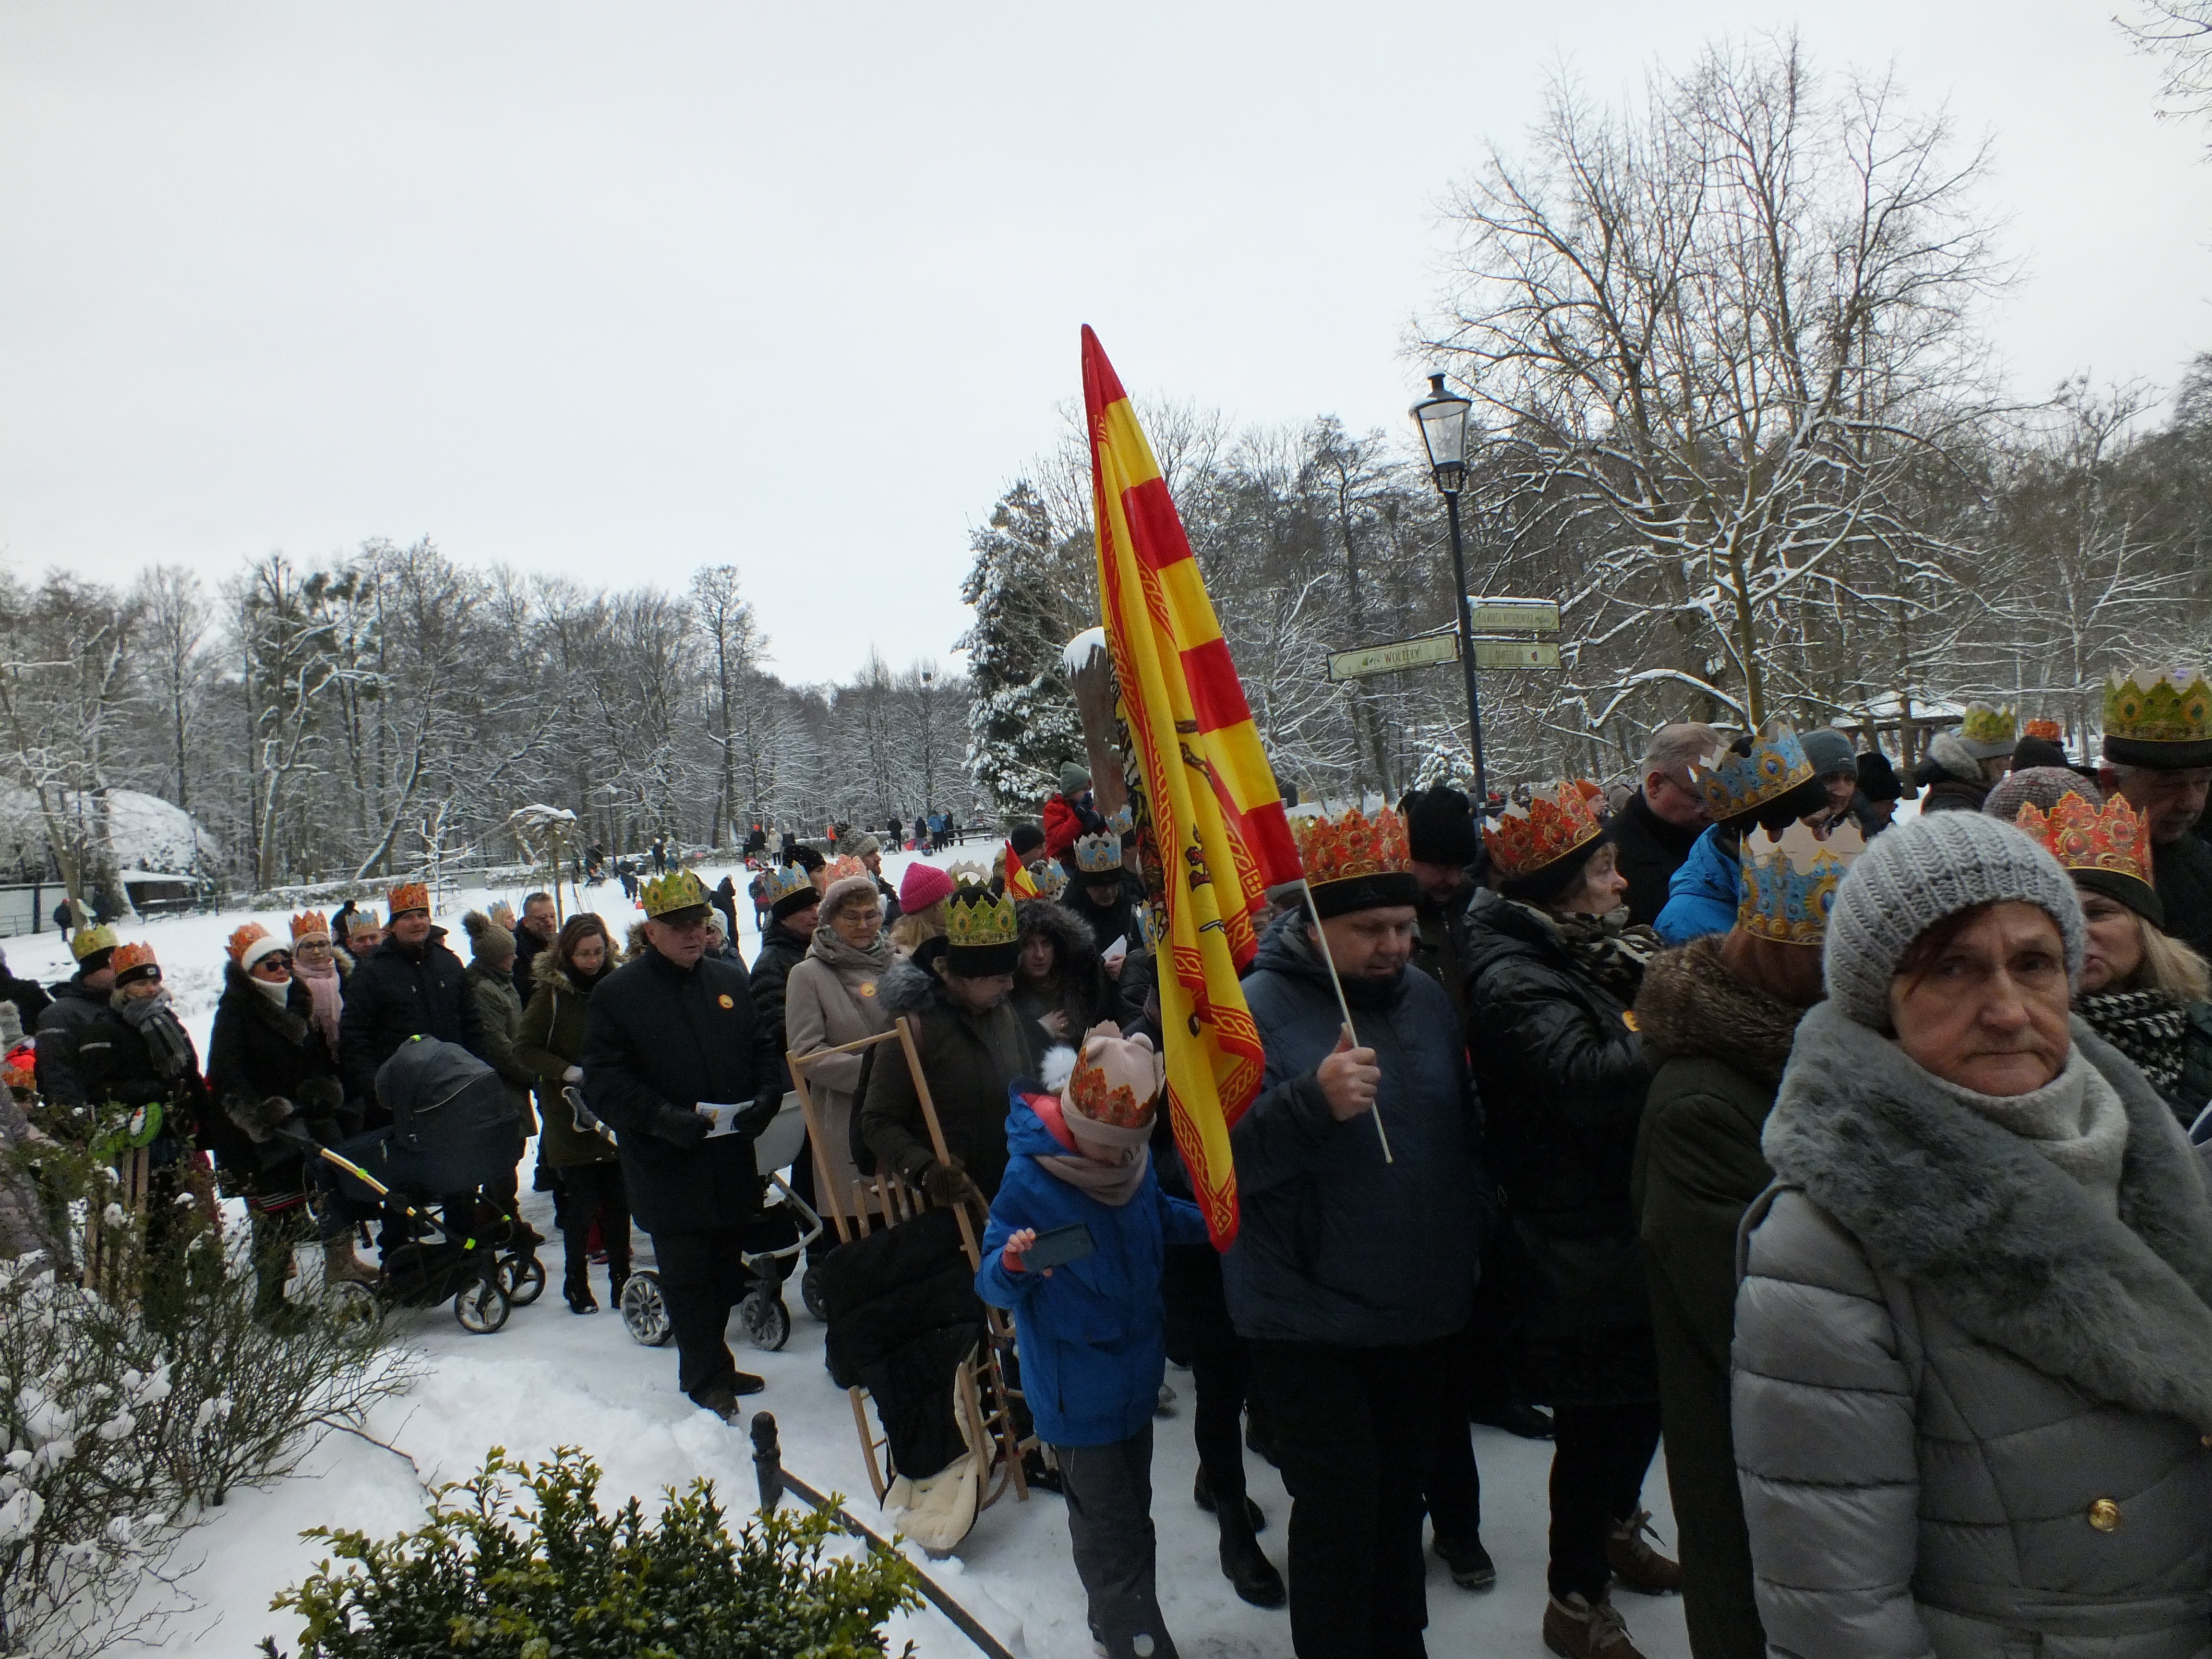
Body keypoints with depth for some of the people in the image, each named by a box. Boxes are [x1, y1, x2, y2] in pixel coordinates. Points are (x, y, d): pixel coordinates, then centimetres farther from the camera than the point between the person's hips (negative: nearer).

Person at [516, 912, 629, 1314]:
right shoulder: (551, 993, -6)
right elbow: (524, 1047, -6)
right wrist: (569, 1072, -16)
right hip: (570, 1115, -3)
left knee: (618, 1201, 5)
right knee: (582, 1203, 0)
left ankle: (621, 1280, 17)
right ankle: (576, 1284, 17)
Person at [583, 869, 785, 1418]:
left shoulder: (728, 981, 9)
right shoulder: (619, 993, -7)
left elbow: (763, 1049, 16)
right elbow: (603, 1080, -11)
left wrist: (766, 1096, -4)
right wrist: (664, 1119, -23)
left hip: (732, 1162, 5)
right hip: (666, 1167, -5)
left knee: (725, 1267, 16)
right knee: (687, 1275, 3)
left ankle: (708, 1362, 33)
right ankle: (707, 1378, 18)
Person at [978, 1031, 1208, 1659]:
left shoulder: (1135, 1161, -7)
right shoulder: (1028, 1178, -24)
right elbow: (991, 1286, -20)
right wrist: (1013, 1264, -41)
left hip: (1135, 1372, 7)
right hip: (1077, 1391, -7)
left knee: (1132, 1511, 23)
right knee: (1112, 1536, 1)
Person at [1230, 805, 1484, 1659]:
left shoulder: (1426, 997, 3)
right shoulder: (1258, 1010, -16)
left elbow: (1464, 1134, 17)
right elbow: (1219, 1160, -24)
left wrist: (1468, 1250, 21)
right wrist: (1315, 1102, -38)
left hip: (1419, 1308, 6)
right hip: (1310, 1321, -6)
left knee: (1400, 1491, 20)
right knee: (1338, 1504, -1)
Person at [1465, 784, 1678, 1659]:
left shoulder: (1589, 952, 9)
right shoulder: (1512, 981, -21)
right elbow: (1588, 1078, -34)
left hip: (1633, 1224, 9)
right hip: (1582, 1247, -9)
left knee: (1644, 1390, 23)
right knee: (1598, 1414, 3)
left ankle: (1616, 1526, 47)